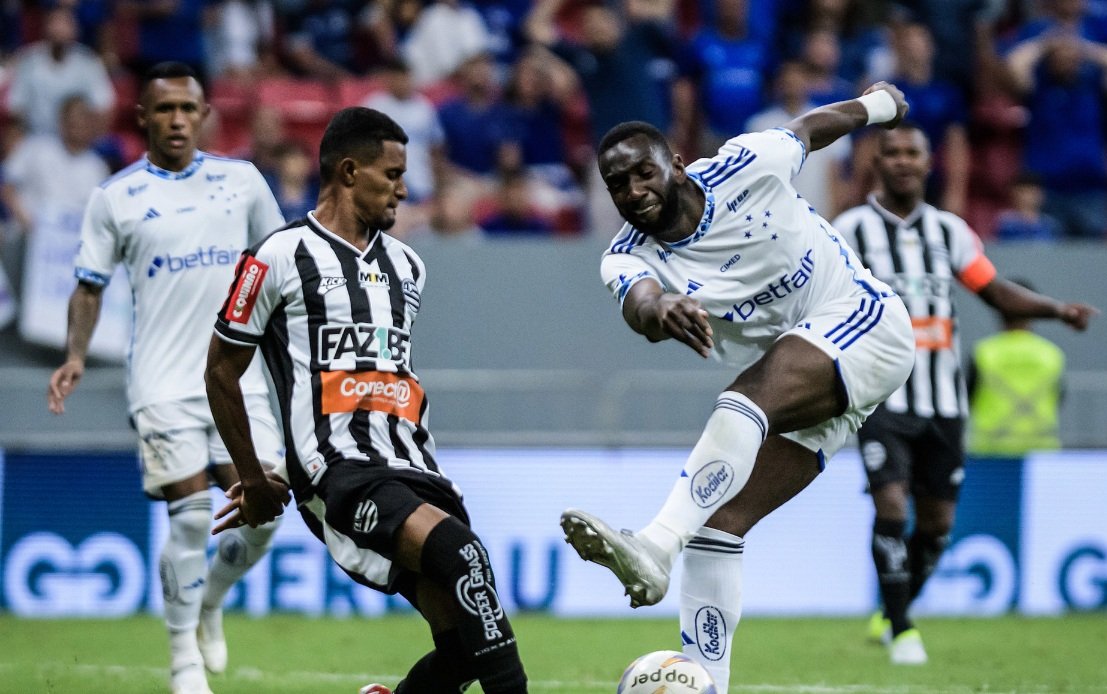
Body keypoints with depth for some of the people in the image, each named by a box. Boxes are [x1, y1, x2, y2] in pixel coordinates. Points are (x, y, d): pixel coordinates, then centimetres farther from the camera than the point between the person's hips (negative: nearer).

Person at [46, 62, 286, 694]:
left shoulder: (241, 180, 8)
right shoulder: (115, 197, 2)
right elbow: (90, 286, 6)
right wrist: (76, 356, -7)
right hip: (164, 383, -3)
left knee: (262, 513, -4)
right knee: (190, 517, -10)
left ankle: (210, 604, 26)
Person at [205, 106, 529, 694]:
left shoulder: (406, 267, 20)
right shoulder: (281, 258, 0)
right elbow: (222, 369, 6)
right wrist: (255, 482, 12)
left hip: (411, 468, 7)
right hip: (338, 471, -7)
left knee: (462, 646, -6)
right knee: (458, 547, -31)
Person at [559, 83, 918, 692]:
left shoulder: (744, 168, -10)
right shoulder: (627, 259, -6)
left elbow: (811, 127, 11)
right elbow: (638, 300, -31)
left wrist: (877, 103, 31)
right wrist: (658, 310, -57)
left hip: (862, 321, -6)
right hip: (794, 395, 6)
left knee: (743, 401, -33)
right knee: (718, 521, -9)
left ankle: (654, 549, -50)